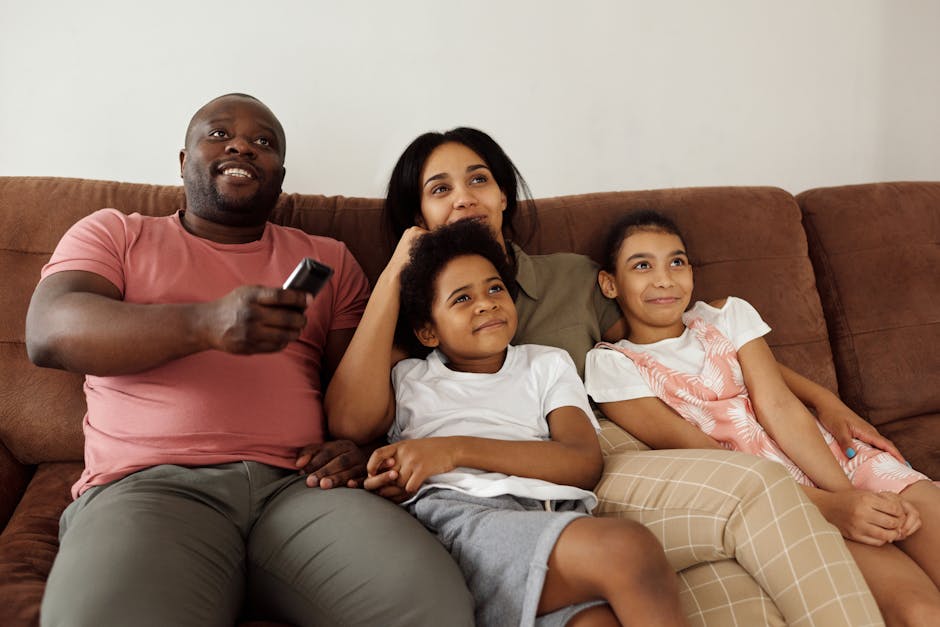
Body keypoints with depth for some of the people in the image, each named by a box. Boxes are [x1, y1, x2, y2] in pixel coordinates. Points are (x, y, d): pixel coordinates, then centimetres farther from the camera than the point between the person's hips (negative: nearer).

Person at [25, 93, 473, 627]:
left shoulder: (329, 259, 24)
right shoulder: (113, 233, 18)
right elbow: (49, 333, -1)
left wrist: (361, 446, -6)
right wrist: (206, 323, -19)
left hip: (298, 484, 2)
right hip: (149, 483, -1)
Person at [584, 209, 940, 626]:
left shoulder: (727, 315, 13)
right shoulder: (611, 365, 1)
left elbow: (779, 407, 0)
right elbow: (700, 456, -9)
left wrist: (847, 492, -17)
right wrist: (827, 505, -19)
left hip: (837, 461, 5)